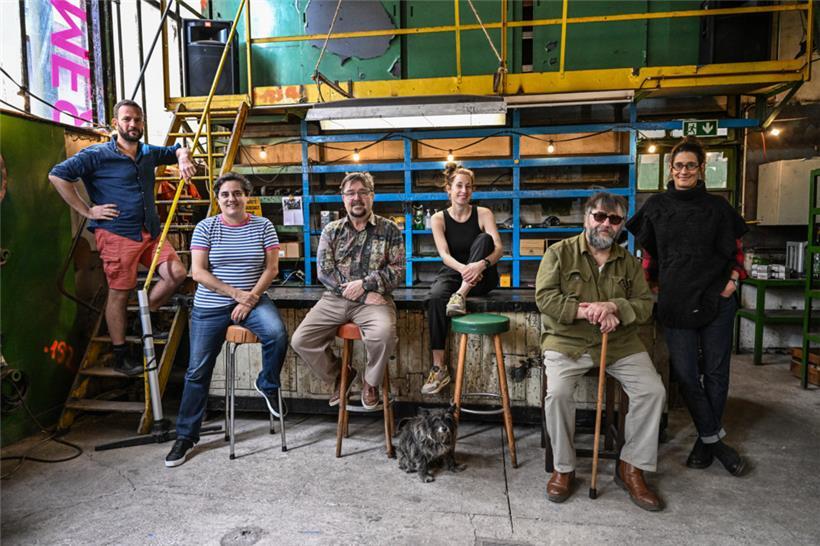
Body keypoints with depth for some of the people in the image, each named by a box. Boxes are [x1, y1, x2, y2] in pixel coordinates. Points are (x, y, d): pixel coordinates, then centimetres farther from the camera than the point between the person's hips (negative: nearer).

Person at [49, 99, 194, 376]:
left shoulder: (149, 153, 12)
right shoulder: (97, 155, -6)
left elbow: (177, 150, 29)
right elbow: (57, 175, -10)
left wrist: (183, 159, 5)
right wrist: (87, 210, -11)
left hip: (151, 232, 6)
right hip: (116, 235, -6)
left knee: (177, 273, -5)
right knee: (119, 293, 1)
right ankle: (120, 355, 15)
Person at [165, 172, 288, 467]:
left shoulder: (263, 225, 2)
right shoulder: (206, 227, -1)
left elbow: (271, 268, -2)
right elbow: (198, 272, -7)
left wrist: (251, 297, -14)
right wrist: (236, 293, -14)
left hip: (253, 300, 0)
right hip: (210, 306, 0)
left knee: (277, 334, -29)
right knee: (198, 370, 1)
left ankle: (267, 385, 0)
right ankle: (186, 435, 18)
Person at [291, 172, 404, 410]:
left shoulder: (389, 229, 5)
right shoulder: (331, 231, 9)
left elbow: (397, 269, -1)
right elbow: (324, 271, -1)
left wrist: (364, 284, -16)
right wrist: (364, 296, -12)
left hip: (374, 299, -2)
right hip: (334, 299, 3)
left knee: (384, 333, -33)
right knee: (300, 341, -12)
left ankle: (371, 381, 0)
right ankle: (339, 374, 17)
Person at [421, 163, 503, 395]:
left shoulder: (483, 214, -1)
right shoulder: (439, 219, 1)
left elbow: (499, 248, -14)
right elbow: (444, 254, -14)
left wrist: (481, 264, -37)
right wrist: (463, 269, -36)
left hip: (482, 278, 0)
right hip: (453, 273, 0)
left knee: (484, 239, -27)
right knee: (435, 298, -34)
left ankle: (461, 296, -34)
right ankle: (439, 369, -31)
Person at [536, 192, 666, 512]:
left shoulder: (629, 261, 11)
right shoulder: (560, 253, -1)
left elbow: (645, 304, 4)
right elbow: (545, 297, -11)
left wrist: (614, 307, -17)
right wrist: (585, 311, -22)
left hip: (620, 343, 4)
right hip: (567, 341, -3)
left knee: (653, 391, -14)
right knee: (557, 392, -27)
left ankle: (631, 467, 5)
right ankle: (563, 468, -4)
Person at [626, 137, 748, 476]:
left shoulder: (717, 206, 5)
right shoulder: (656, 206, 6)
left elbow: (735, 249, 12)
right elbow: (648, 252, 13)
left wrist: (733, 279, -3)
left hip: (716, 300, 0)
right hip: (676, 302, 0)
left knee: (716, 372, 6)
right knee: (685, 374, 1)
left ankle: (706, 439, 22)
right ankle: (713, 438, 17)